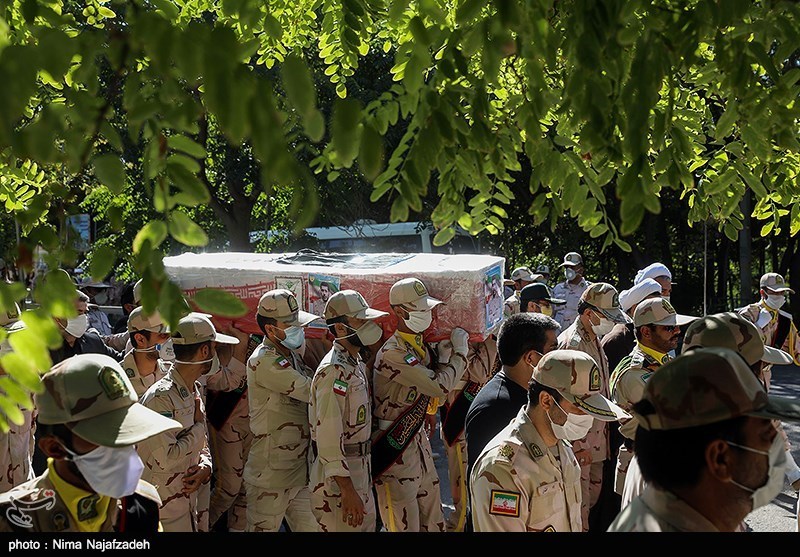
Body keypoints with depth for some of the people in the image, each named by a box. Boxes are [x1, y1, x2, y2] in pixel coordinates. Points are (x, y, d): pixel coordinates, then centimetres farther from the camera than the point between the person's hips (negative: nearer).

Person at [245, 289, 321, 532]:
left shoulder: (292, 355, 10)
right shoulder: (263, 361, -18)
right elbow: (311, 390, -22)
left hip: (300, 470, 8)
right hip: (270, 476, -8)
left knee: (312, 527, 13)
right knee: (263, 528, 6)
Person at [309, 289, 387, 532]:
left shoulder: (356, 364, 11)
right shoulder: (334, 371, -20)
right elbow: (328, 437, -25)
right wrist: (348, 491, -26)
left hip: (360, 472, 10)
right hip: (339, 477, -10)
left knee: (367, 525, 19)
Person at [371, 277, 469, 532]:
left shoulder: (421, 345, 7)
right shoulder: (392, 353, -22)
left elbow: (437, 390, 12)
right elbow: (439, 386, -23)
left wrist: (443, 356, -2)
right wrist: (460, 352, -10)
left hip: (417, 437, 9)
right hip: (393, 445, -9)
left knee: (433, 518, 17)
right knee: (405, 523, 0)